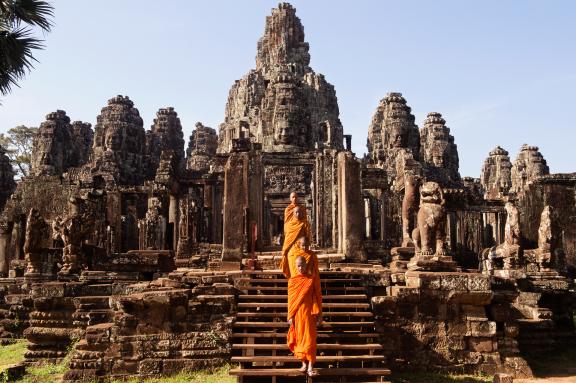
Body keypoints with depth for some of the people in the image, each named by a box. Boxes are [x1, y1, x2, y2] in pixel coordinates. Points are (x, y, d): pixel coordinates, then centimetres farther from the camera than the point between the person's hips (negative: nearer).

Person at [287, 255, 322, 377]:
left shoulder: (313, 279, 0)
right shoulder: (292, 281, 4)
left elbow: (318, 297, 2)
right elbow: (290, 299, 6)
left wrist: (319, 315, -1)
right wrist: (290, 316, 2)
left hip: (309, 313, -2)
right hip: (297, 314, 2)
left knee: (309, 338, -5)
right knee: (299, 338, 8)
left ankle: (310, 367, -6)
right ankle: (304, 364, 19)